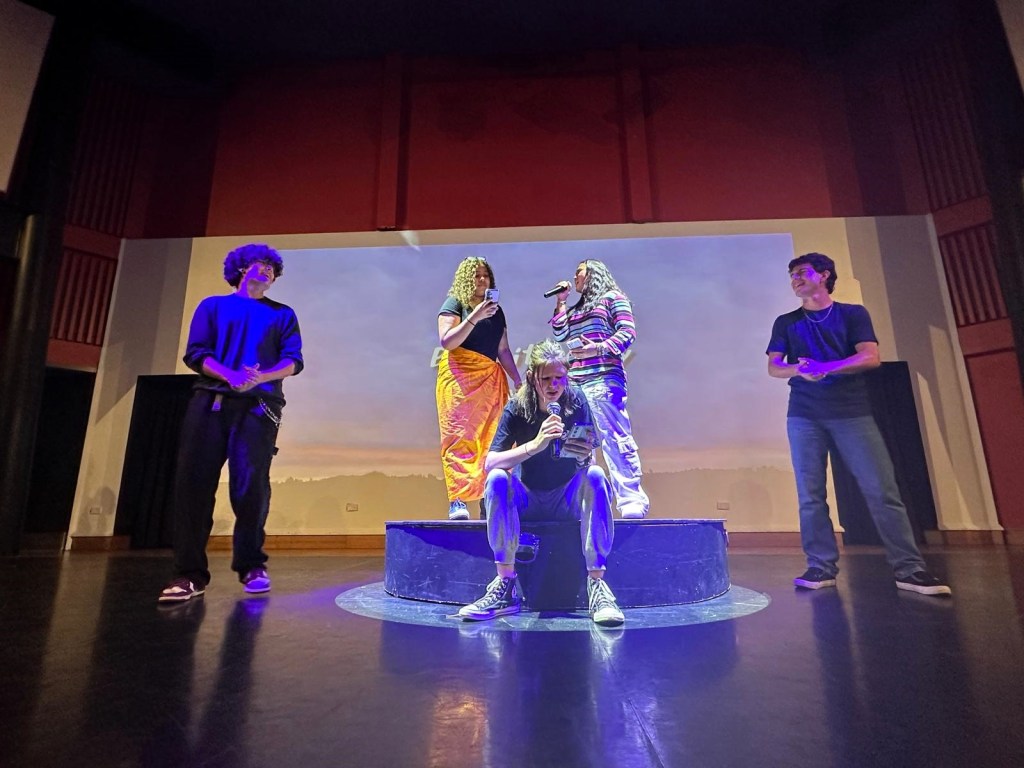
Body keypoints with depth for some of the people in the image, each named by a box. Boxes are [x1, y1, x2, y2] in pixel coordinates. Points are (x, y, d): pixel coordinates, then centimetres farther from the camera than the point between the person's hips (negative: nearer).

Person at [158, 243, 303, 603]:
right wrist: (230, 376, -14)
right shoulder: (213, 306, 17)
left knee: (252, 484, -6)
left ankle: (251, 565, 8)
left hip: (258, 406, 0)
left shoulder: (282, 314, 18)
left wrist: (260, 378, -15)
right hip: (210, 400, 1)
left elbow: (293, 360, 4)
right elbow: (195, 353, 5)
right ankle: (189, 573, 1)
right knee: (194, 481, -6)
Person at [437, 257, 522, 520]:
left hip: (492, 378, 5)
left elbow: (503, 350, 21)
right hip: (459, 376, -5)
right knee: (459, 437, -11)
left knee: (493, 438, -2)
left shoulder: (496, 311, 21)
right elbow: (446, 342, -8)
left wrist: (518, 380, 13)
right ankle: (457, 501, -15)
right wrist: (475, 317, -15)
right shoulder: (454, 304, 5)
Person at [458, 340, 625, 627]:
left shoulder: (577, 402, -10)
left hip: (568, 499, 0)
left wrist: (585, 456, -39)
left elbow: (588, 460, -13)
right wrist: (535, 445, -39)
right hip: (528, 501, 0)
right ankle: (506, 586, -23)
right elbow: (489, 463, -24)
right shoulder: (516, 409, -12)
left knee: (595, 475, -30)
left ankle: (596, 583, -25)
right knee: (497, 479, -29)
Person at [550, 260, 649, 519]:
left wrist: (599, 348, -17)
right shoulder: (576, 308, 26)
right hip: (575, 382, 7)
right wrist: (560, 303, 16)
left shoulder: (612, 297, 8)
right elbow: (560, 336, 16)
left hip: (603, 379, -7)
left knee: (614, 439, -11)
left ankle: (632, 499, -6)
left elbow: (628, 332, -4)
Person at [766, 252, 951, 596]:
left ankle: (909, 568, 2)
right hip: (804, 415, 1)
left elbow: (871, 357, -3)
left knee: (882, 490, -6)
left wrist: (823, 368, -17)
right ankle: (822, 567, 5)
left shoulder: (853, 314, 10)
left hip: (852, 412, -1)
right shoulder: (786, 323, 15)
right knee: (810, 496, -2)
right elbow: (773, 367, 6)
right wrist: (798, 370, -16)